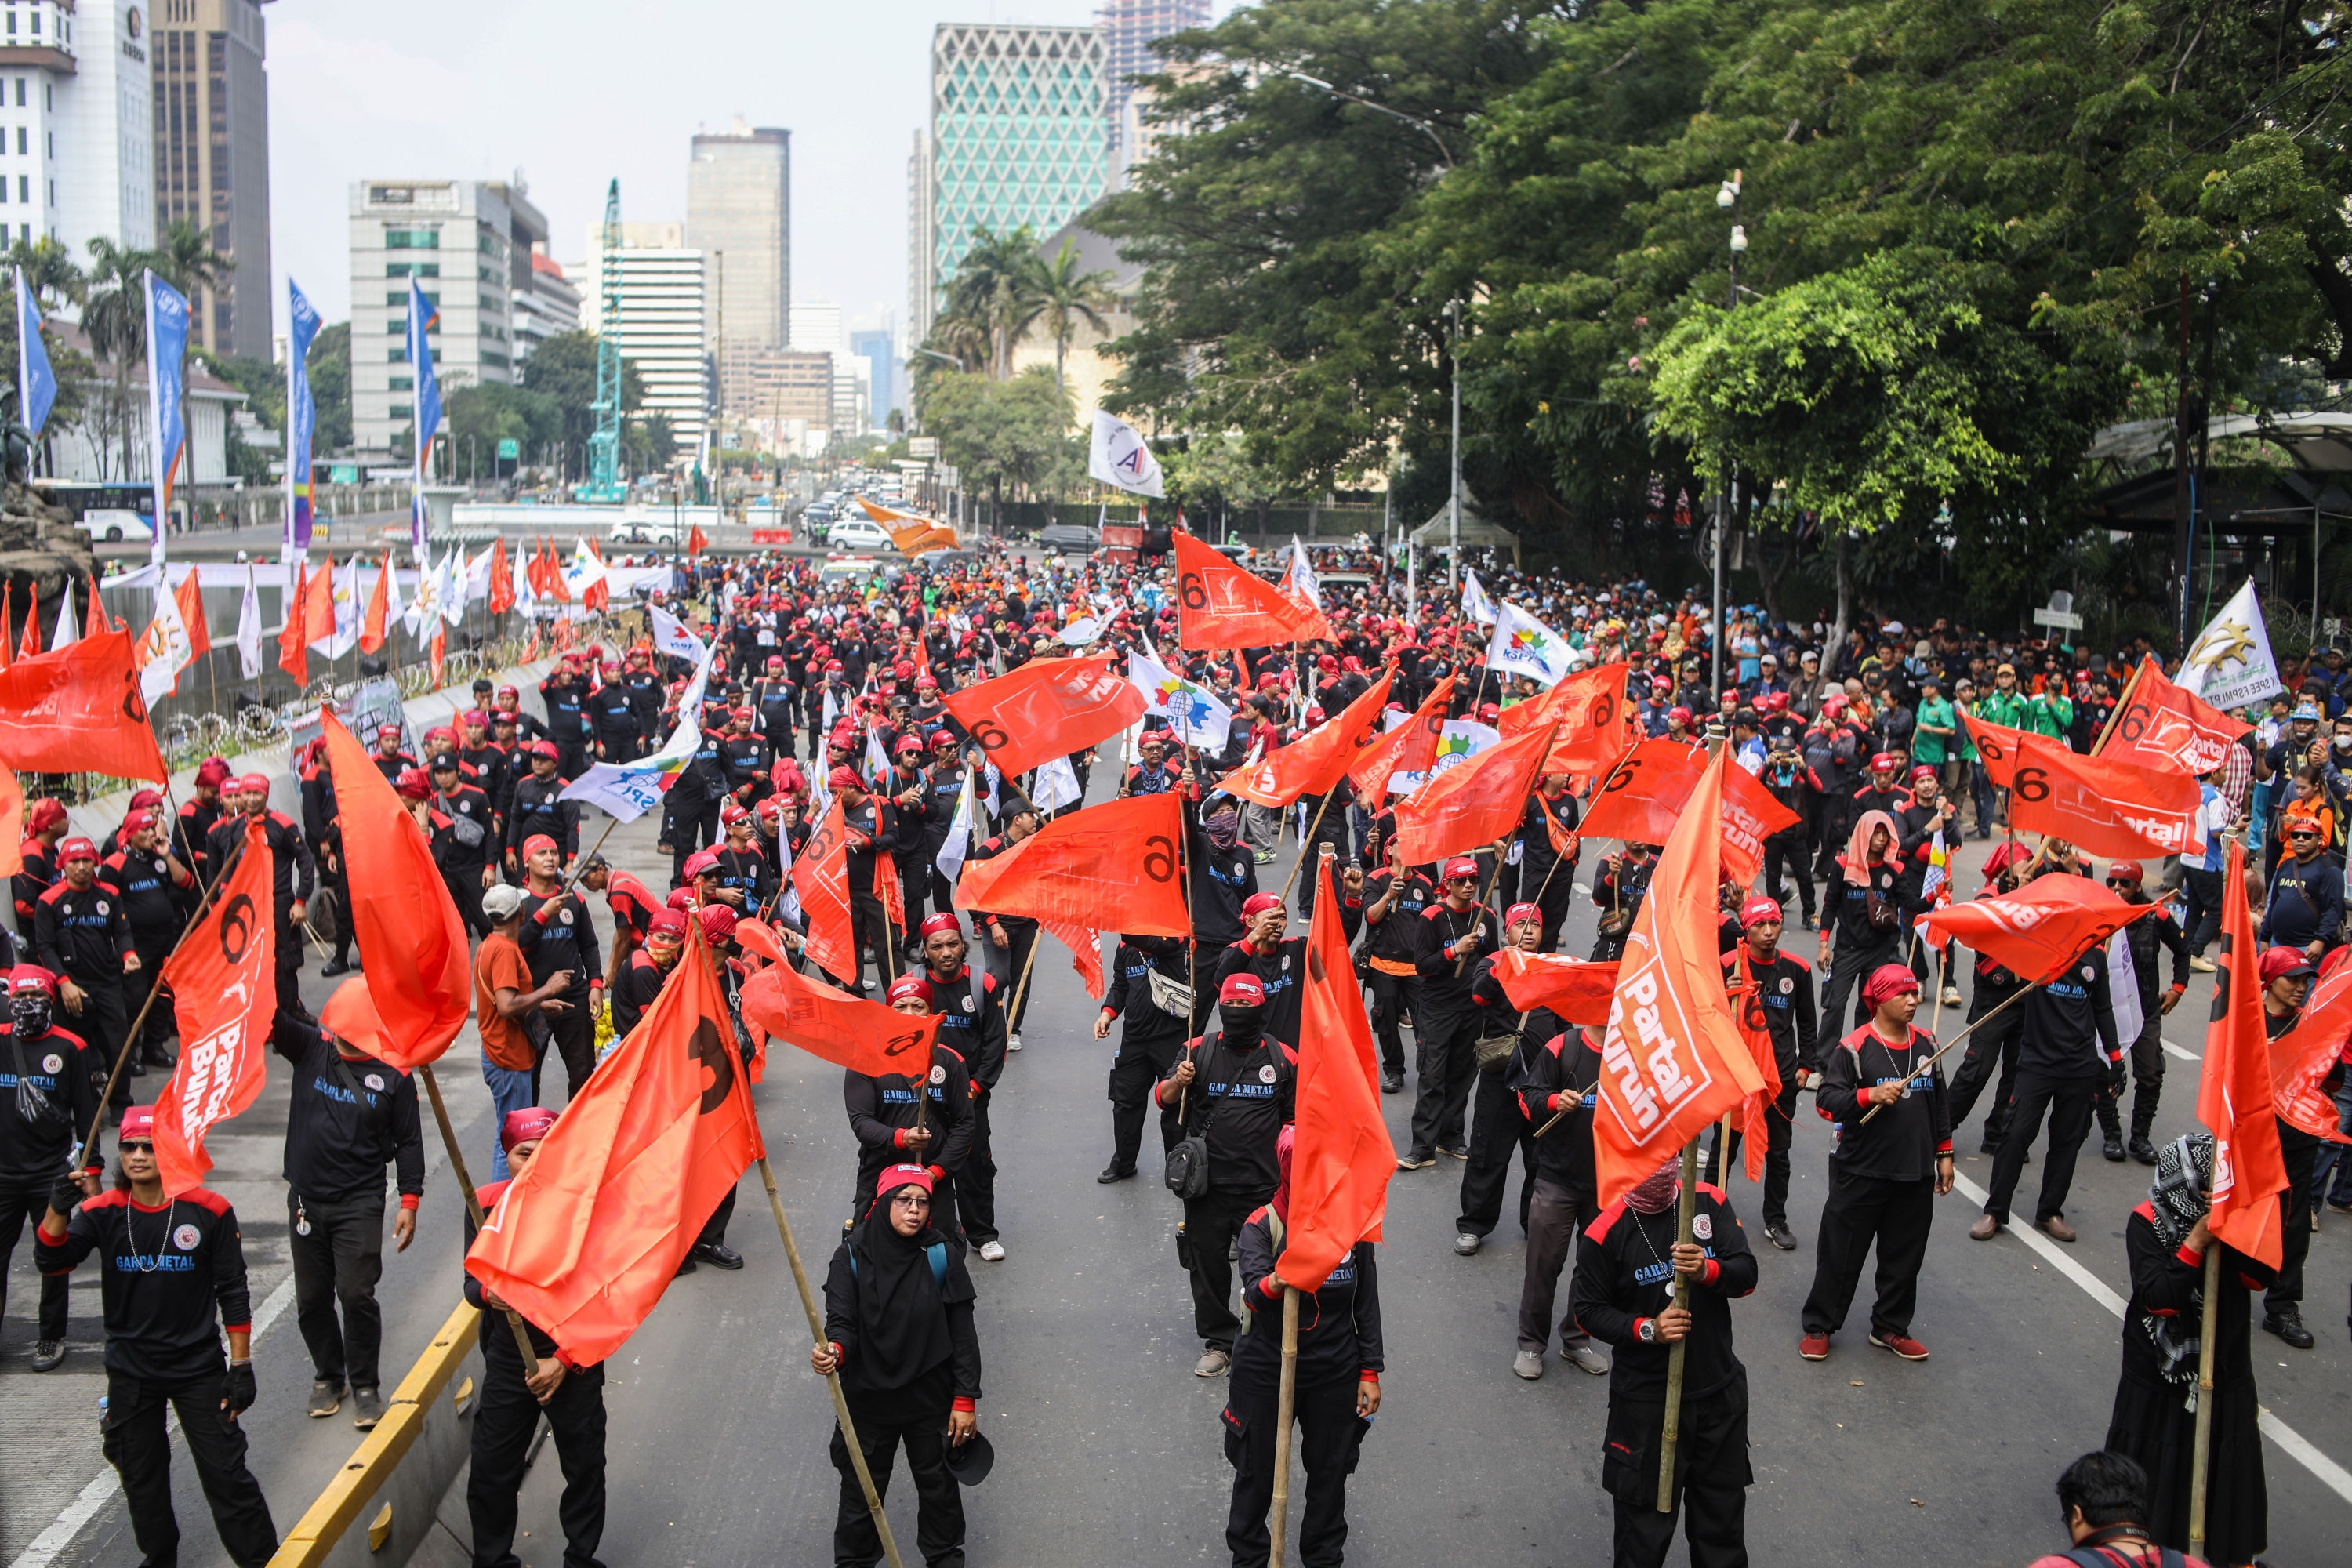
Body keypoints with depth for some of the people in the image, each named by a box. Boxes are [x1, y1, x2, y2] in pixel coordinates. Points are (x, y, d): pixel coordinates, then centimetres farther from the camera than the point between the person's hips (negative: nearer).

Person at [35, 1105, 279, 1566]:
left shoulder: (209, 1210, -9)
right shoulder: (102, 1212, -4)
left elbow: (233, 1292, -4)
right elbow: (51, 1261, -18)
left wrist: (241, 1366, -5)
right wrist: (58, 1210, -37)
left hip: (198, 1368, -3)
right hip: (130, 1372, 3)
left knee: (227, 1473, -2)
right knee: (141, 1477, 15)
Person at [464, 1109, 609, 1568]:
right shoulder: (486, 1204, -10)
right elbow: (472, 1283, -9)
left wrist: (563, 1361, -13)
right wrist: (488, 1293, -33)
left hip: (575, 1363, -1)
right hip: (508, 1362, 1)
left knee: (585, 1469, 10)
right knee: (491, 1474, 6)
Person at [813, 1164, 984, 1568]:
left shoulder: (941, 1254, -12)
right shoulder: (852, 1255, -13)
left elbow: (962, 1331, -6)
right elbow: (841, 1321, -15)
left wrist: (966, 1399, -6)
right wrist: (834, 1350, -39)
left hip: (931, 1398, 1)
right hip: (868, 1397, 0)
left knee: (938, 1483, 19)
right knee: (861, 1488, 14)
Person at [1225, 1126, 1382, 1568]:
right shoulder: (1261, 1225, -14)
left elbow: (1367, 1303, 5)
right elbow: (1253, 1292, -31)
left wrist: (1369, 1371, 5)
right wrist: (1272, 1284, -54)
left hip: (1335, 1374, 2)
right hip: (1266, 1373, -2)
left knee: (1330, 1473, 15)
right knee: (1257, 1473, 12)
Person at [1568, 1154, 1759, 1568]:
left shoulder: (1709, 1202, -6)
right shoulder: (1606, 1232, -15)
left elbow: (1747, 1273, -5)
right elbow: (1587, 1310, -7)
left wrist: (1708, 1270, -27)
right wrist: (1647, 1329, -21)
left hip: (1720, 1390, 4)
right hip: (1646, 1398, -3)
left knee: (1724, 1504, 19)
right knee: (1646, 1519, 10)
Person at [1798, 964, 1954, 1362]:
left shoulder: (1927, 1045, 7)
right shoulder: (1853, 1047, -10)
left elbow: (1939, 1103, 16)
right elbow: (1827, 1099, -15)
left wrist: (1944, 1153, 16)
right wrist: (1870, 1095, -29)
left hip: (1916, 1175, 5)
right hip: (1861, 1172, -5)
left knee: (1905, 1255, 13)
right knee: (1841, 1253, 4)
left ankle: (1890, 1327, 28)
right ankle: (1819, 1326, 17)